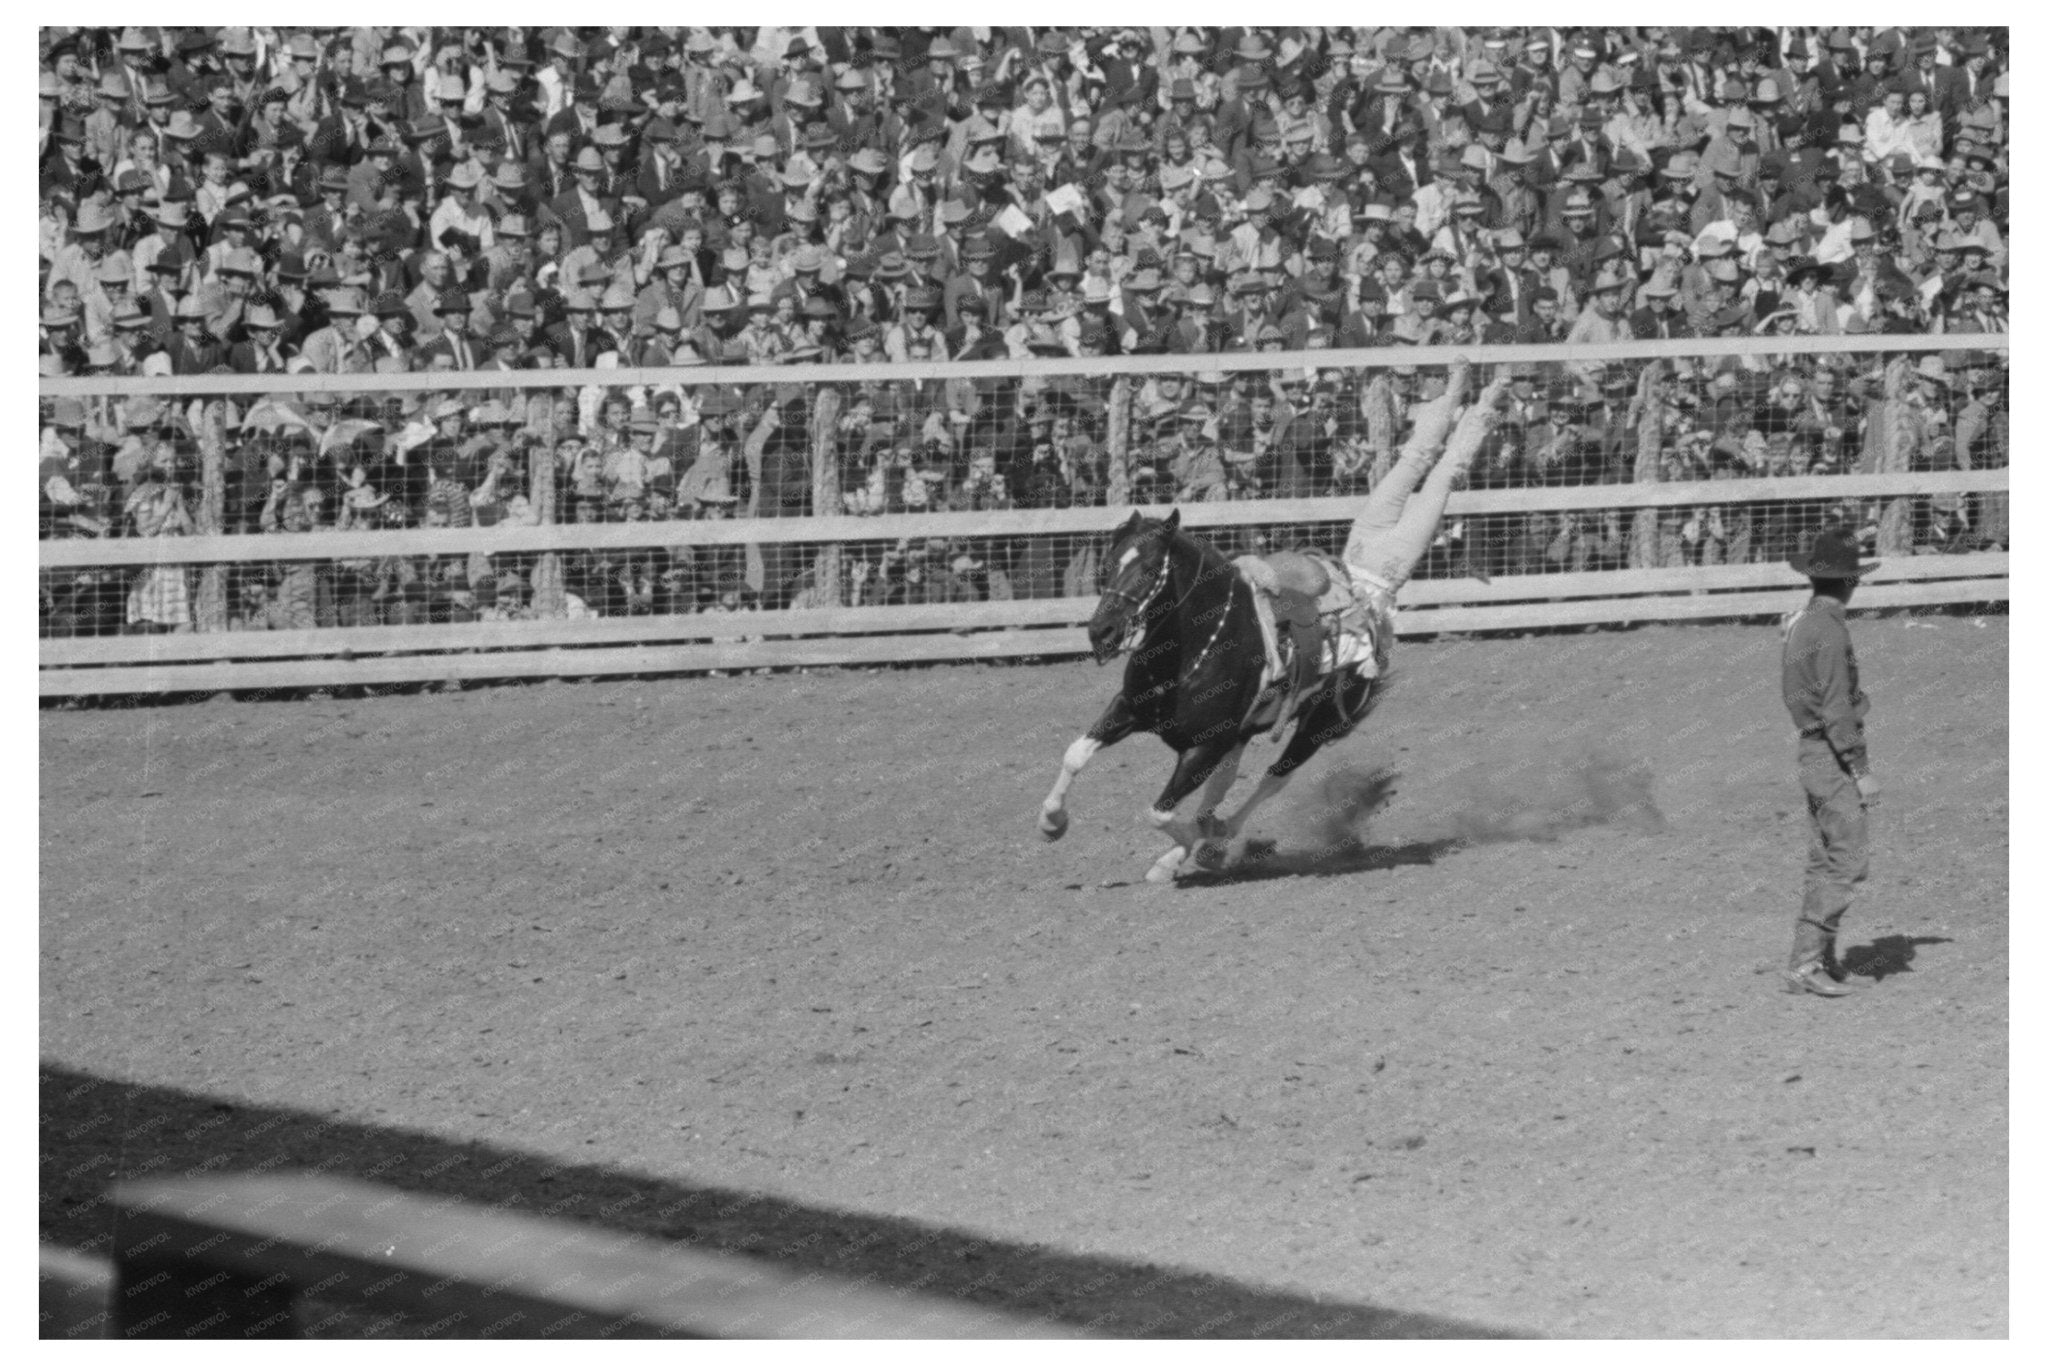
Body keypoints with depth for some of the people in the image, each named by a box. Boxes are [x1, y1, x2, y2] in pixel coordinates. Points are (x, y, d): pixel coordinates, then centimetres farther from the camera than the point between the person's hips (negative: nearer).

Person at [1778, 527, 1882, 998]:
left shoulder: (1798, 624, 10)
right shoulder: (1830, 630, -18)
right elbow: (1837, 708, -21)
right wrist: (1862, 770, -18)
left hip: (1810, 749, 10)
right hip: (1834, 756, -10)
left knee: (1823, 863, 14)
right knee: (1849, 862, -9)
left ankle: (1822, 959, 19)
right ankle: (1805, 963, -12)